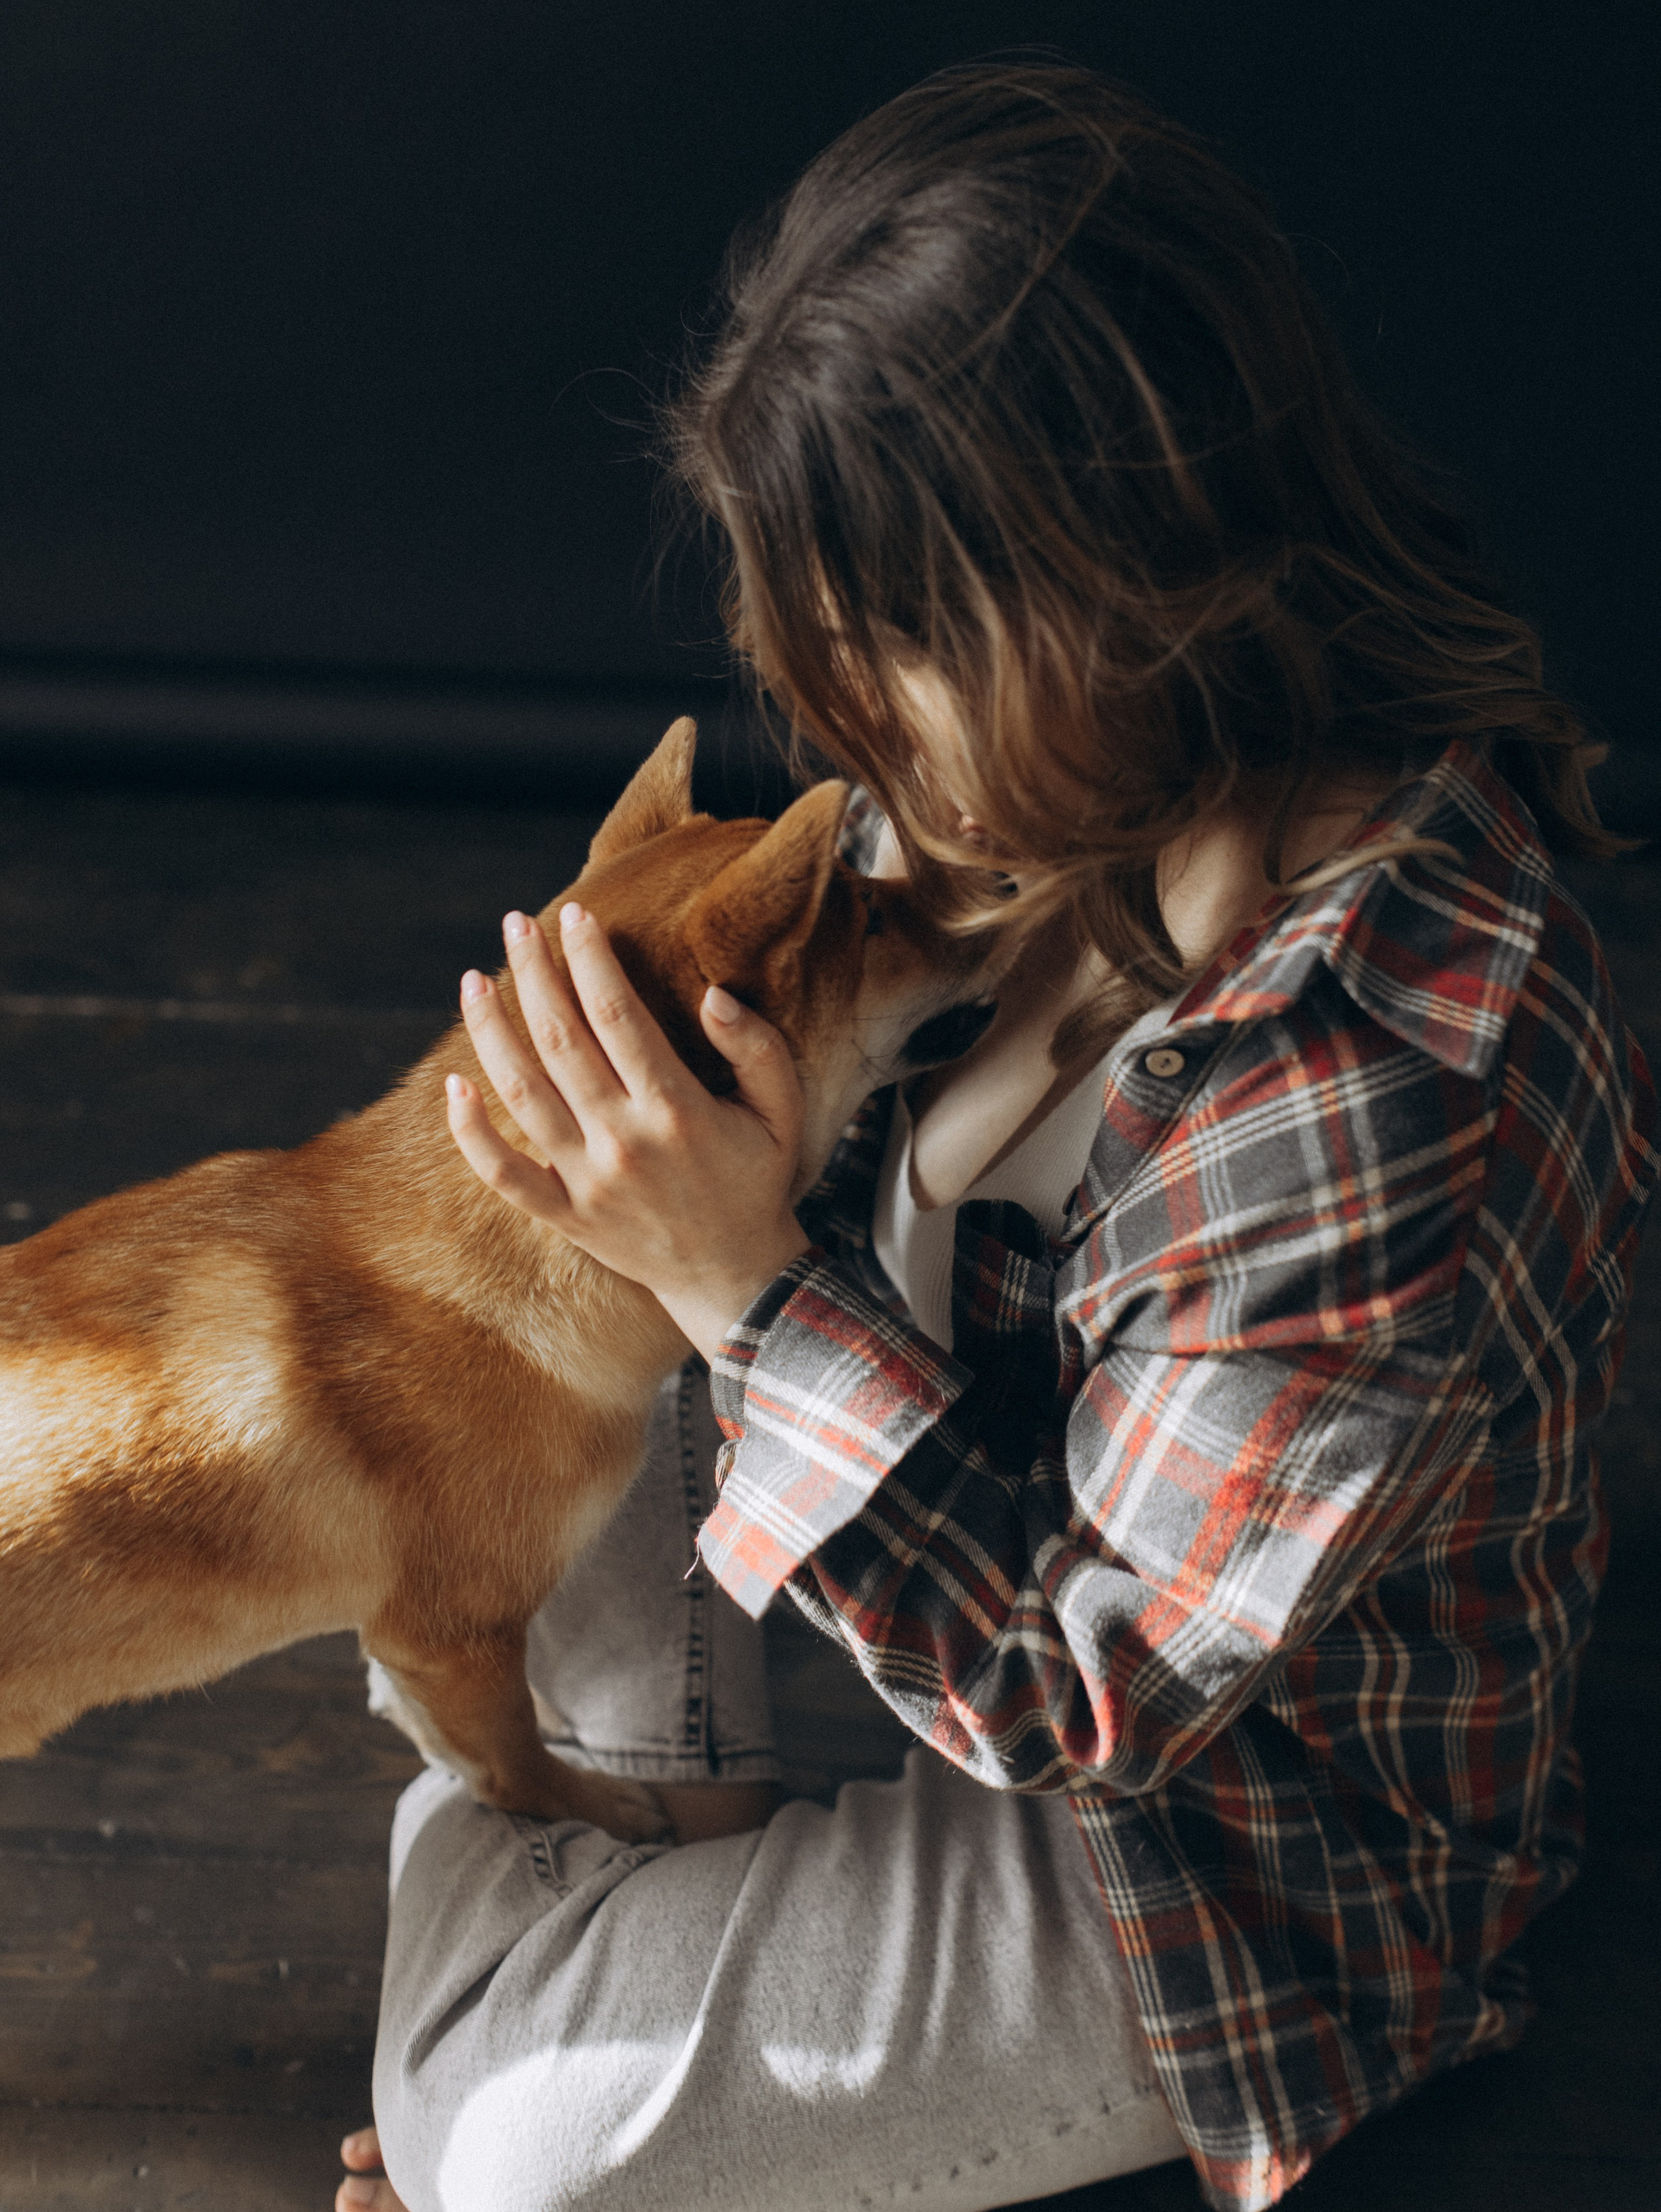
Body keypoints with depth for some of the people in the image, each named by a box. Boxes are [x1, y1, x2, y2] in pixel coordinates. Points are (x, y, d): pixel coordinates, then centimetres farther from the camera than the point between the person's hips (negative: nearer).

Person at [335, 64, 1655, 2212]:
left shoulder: (1378, 1109, -41)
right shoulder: (1129, 771, -16)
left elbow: (1086, 1698, -29)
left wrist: (749, 1285, -35)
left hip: (1235, 1853, -8)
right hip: (1012, 1466, 8)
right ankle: (669, 1823, 5)